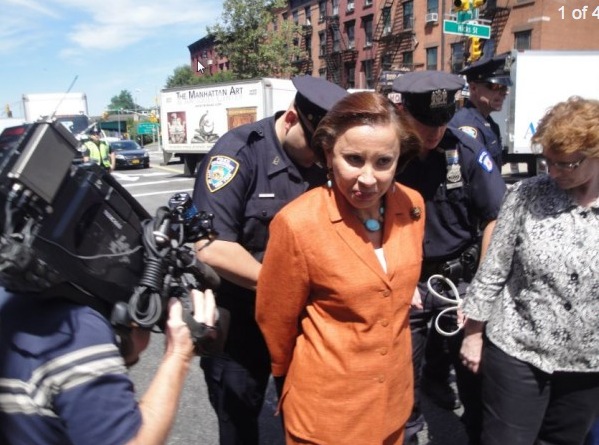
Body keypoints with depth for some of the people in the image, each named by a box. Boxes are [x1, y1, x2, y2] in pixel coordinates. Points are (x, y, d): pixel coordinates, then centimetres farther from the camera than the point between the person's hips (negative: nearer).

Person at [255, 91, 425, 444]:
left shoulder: (413, 206, -9)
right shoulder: (298, 223, -24)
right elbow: (275, 320, -10)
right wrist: (288, 376, 4)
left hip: (394, 394, 5)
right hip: (326, 406, -4)